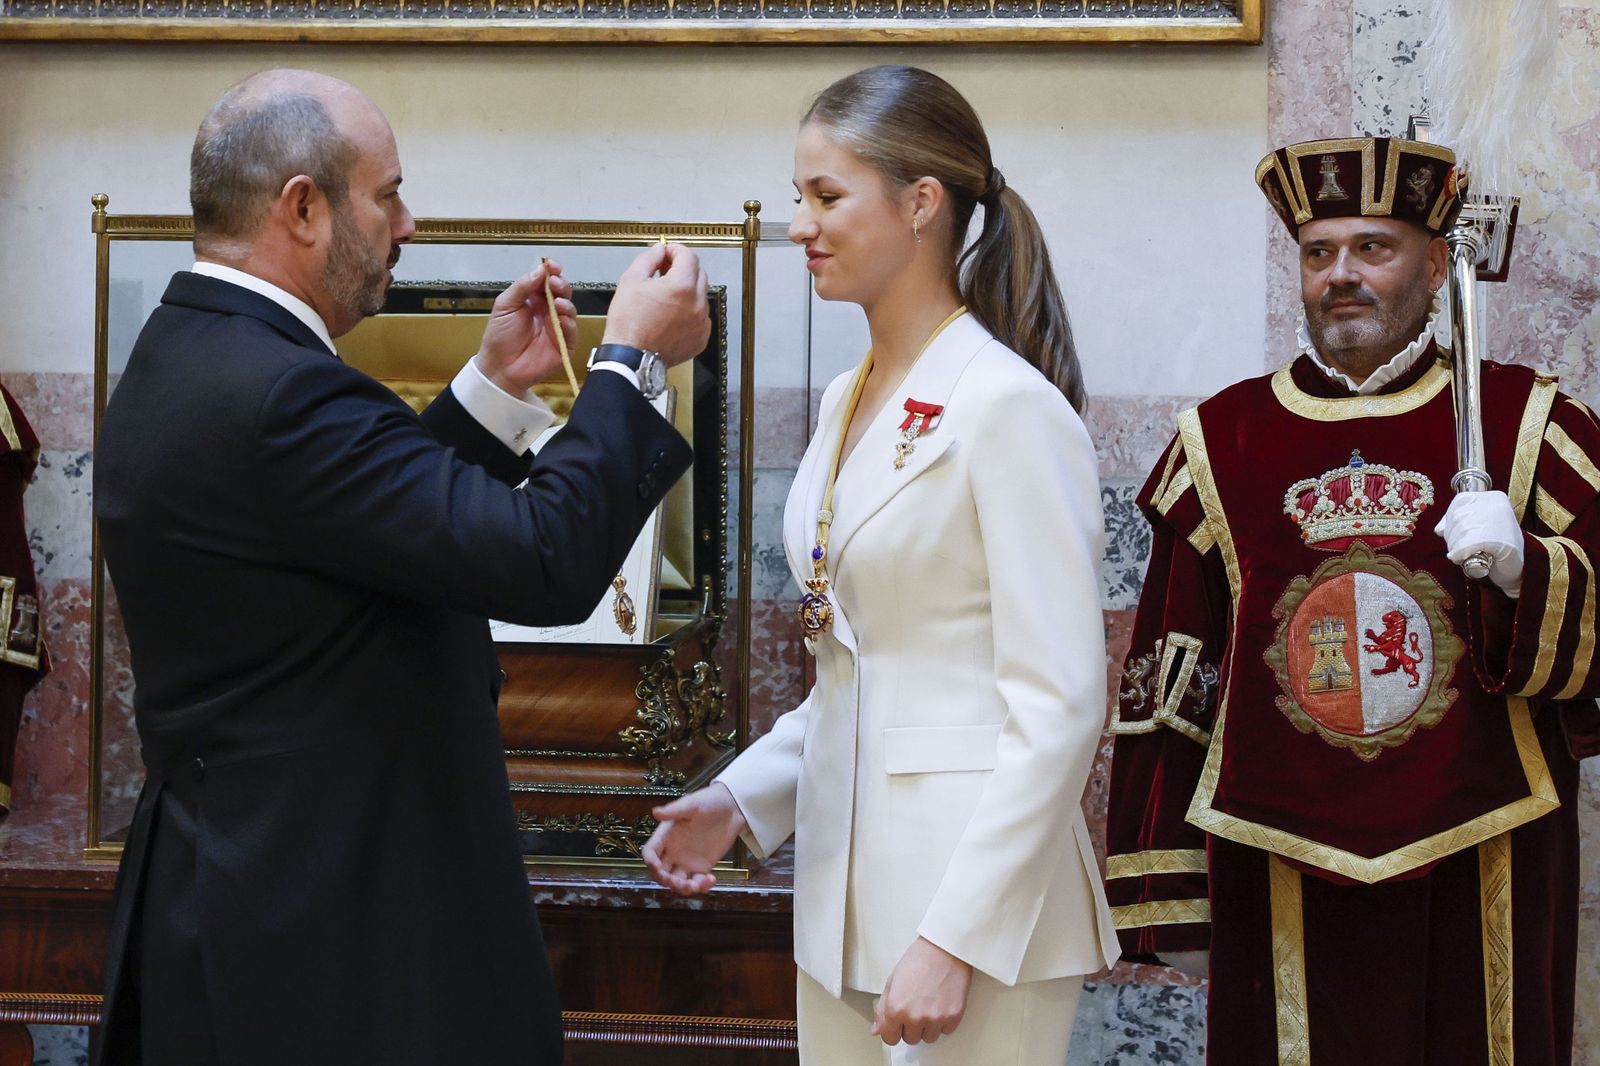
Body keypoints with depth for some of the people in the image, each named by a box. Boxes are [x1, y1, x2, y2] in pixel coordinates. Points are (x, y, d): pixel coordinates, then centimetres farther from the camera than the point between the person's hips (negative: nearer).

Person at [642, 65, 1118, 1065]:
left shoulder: (1011, 407, -14)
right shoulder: (848, 401, 12)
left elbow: (1058, 704, -18)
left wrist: (956, 938, -21)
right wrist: (742, 798, 7)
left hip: (979, 893, -8)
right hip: (846, 887, 8)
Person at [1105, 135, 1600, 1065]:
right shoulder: (1224, 440, 8)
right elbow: (1168, 691, 9)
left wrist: (1525, 570, -20)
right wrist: (1168, 903, 6)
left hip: (1481, 872, -1)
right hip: (1282, 875, 1)